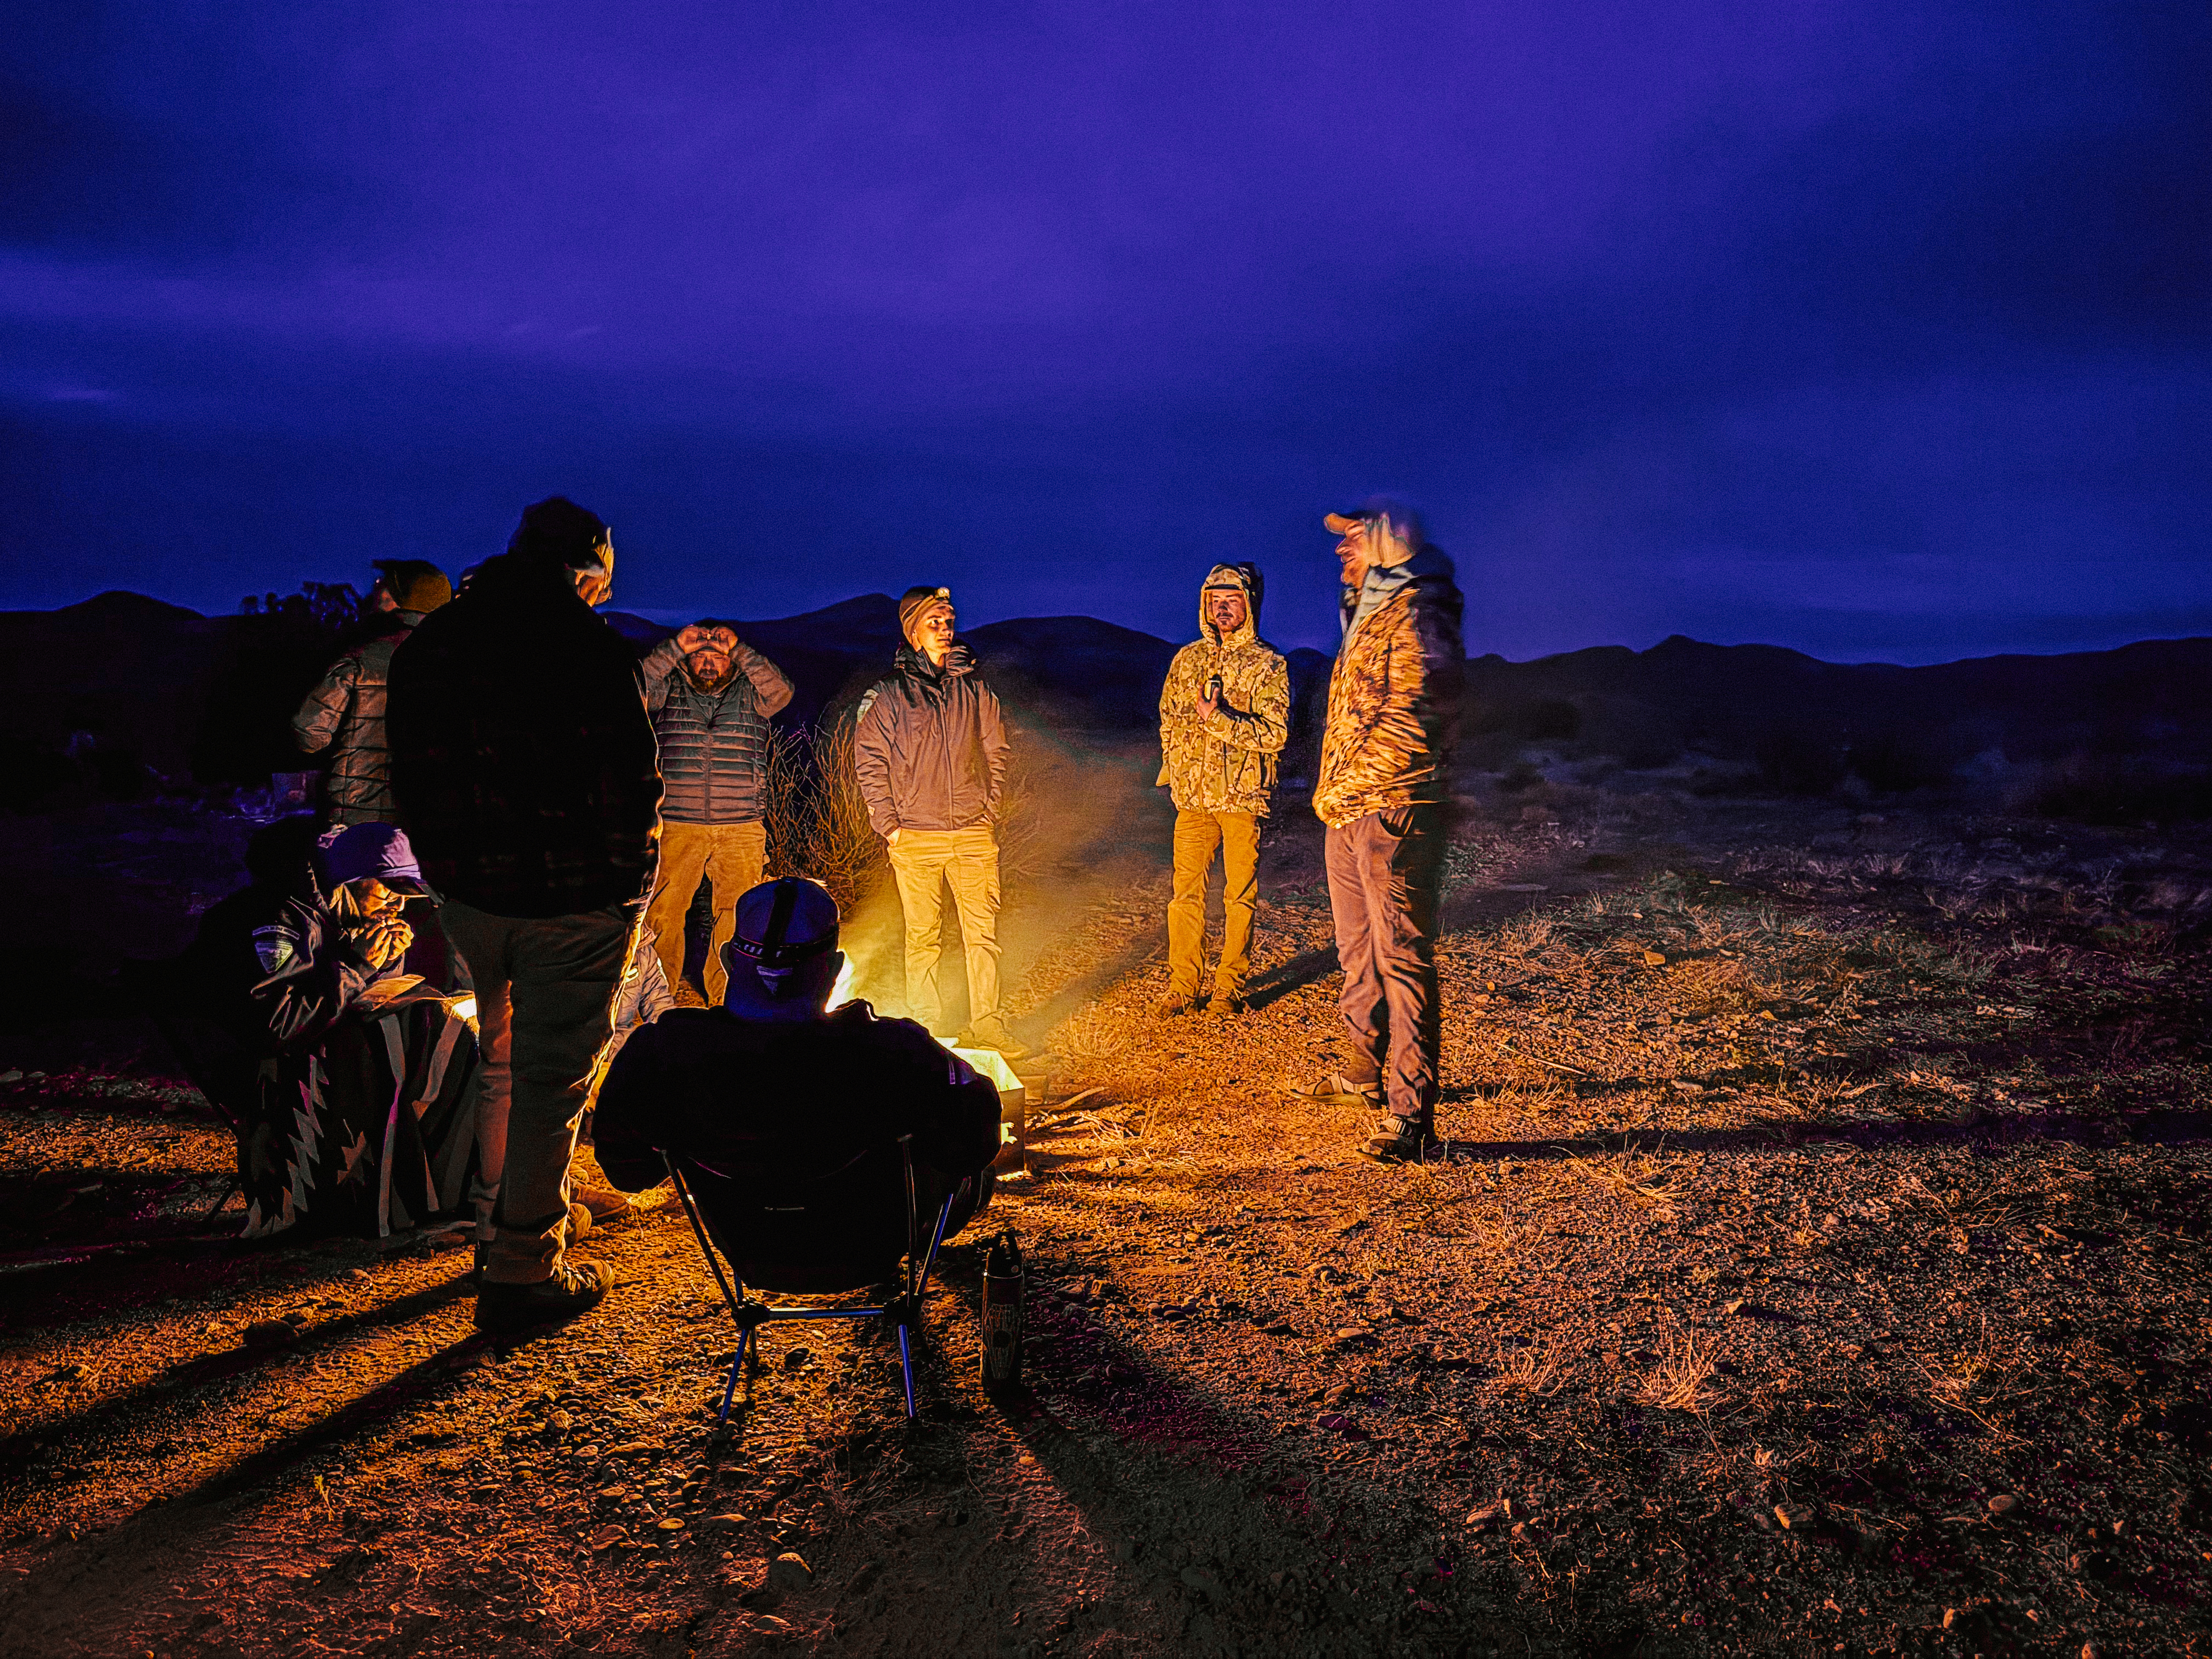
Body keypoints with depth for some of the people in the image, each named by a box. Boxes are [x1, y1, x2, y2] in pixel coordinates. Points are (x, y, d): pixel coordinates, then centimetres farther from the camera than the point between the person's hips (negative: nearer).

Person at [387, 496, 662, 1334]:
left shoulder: (425, 644, 7)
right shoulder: (591, 647, -15)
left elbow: (411, 777, 12)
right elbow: (628, 782, -16)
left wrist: (449, 863, 19)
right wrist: (629, 879, -2)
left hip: (470, 892, 7)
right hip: (574, 900, -6)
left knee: (503, 1059, 24)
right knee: (552, 1076, 4)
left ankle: (510, 1215, 39)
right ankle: (525, 1271, 12)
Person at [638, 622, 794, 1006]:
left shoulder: (749, 692, 10)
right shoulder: (670, 688, 11)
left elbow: (780, 692, -10)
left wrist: (739, 649, -12)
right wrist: (676, 647, -10)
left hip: (741, 829, 0)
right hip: (677, 825, 0)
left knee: (737, 916, -2)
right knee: (663, 912, -3)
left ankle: (724, 998, 9)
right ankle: (667, 993, 12)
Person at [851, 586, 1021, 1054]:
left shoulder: (973, 689, 10)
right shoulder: (890, 693, 1)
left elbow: (995, 751, 16)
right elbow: (868, 760, 0)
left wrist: (988, 809, 8)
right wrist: (889, 825, -5)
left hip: (973, 835, 3)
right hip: (916, 837, -2)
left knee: (983, 932, 1)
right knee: (923, 937, 2)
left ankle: (987, 1025, 9)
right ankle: (926, 1029, 12)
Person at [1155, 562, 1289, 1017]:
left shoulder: (1268, 664, -1)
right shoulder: (1187, 659, 12)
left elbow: (1275, 734, -10)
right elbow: (1168, 720, 19)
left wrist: (1220, 720, -18)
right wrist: (1177, 769, 7)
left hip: (1243, 797, -3)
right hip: (1193, 796, 3)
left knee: (1240, 897, 3)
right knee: (1186, 891, 2)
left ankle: (1230, 988, 13)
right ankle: (1183, 986, 11)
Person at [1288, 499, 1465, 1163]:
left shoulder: (1415, 614, -11)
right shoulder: (1370, 614, 20)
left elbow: (1408, 722, -20)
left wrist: (1343, 788, -14)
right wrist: (1333, 792, 14)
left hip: (1392, 811, -10)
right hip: (1348, 815, 10)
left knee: (1401, 957, -10)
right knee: (1359, 951, 20)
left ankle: (1411, 1114, -8)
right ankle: (1371, 1070, 36)